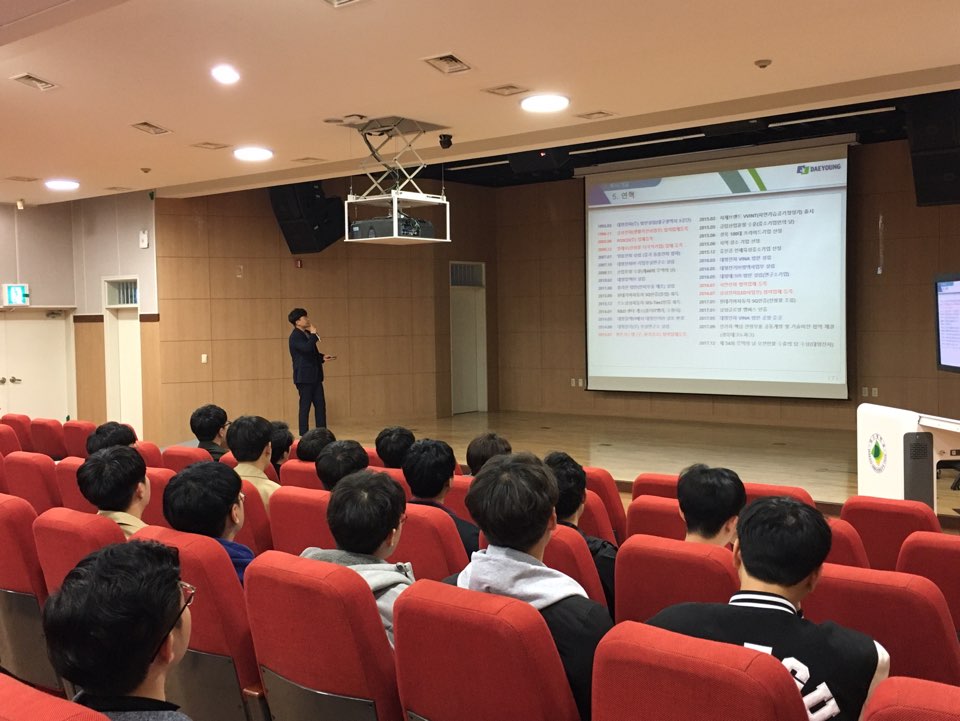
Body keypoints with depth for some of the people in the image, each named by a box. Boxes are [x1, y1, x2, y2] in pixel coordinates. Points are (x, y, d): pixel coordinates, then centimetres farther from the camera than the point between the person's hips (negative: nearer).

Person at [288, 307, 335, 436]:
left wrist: (322, 357, 8)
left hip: (315, 376, 9)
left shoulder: (307, 334, 14)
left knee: (320, 405, 8)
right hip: (304, 377, -9)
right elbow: (307, 348, -31)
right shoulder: (295, 336, -13)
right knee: (305, 406, -2)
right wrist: (313, 334, -18)